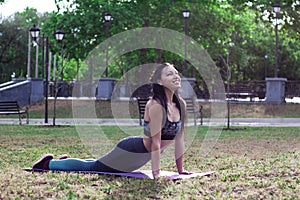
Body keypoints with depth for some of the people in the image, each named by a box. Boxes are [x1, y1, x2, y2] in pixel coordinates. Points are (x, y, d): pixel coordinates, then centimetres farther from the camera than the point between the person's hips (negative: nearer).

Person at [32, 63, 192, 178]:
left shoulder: (181, 104, -3)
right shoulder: (156, 105, -26)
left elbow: (179, 138, 2)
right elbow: (156, 142, -28)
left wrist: (181, 169, 2)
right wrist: (156, 173, -29)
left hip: (143, 156, 8)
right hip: (132, 150, -8)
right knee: (90, 167, 7)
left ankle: (65, 161, 46)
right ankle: (49, 163, 26)